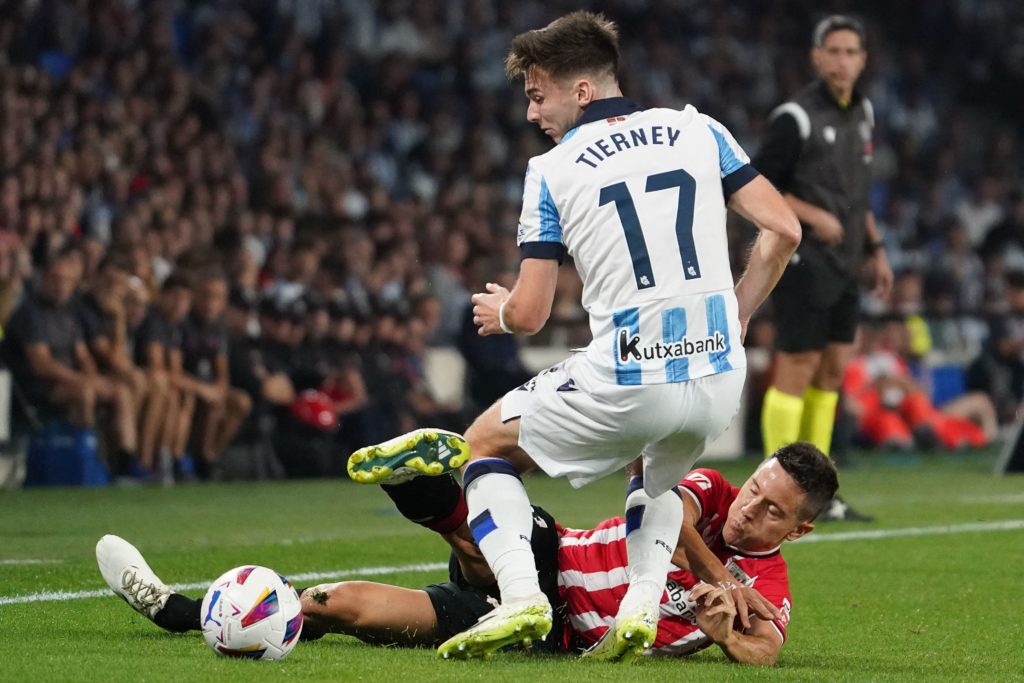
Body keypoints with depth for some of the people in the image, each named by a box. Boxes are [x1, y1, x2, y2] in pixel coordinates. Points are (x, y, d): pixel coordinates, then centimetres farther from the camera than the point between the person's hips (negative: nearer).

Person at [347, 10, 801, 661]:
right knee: (661, 471, 38)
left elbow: (529, 314, -1)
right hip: (719, 376, 4)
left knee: (486, 443, 18)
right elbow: (783, 228, 4)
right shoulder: (699, 131, 9)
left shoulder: (552, 171, 0)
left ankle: (521, 598, -3)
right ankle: (640, 610, 15)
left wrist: (498, 312, 22)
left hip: (627, 381, -4)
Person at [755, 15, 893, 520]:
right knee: (796, 373, -8)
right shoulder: (796, 117, -12)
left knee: (832, 371, 9)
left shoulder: (861, 112, 13)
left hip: (843, 266, 8)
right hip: (803, 261, -8)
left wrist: (875, 250, 19)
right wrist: (813, 217, -19)